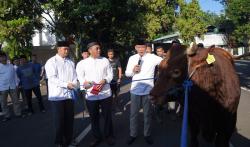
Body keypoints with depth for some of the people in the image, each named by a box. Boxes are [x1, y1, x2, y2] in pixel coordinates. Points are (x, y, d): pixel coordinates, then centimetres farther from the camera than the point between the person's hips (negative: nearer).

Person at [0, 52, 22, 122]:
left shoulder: (11, 66, 5)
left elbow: (14, 75, 10)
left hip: (12, 86, 2)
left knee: (16, 101, 8)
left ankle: (18, 113, 20)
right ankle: (7, 116, 19)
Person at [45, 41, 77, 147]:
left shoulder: (70, 62, 14)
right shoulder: (51, 61, -3)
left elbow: (75, 76, 9)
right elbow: (52, 78, -13)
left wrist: (74, 84, -12)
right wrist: (66, 84, -21)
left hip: (69, 94, 5)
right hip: (57, 95, -4)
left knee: (69, 119, 11)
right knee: (59, 120, 5)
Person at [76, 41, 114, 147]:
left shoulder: (105, 60, 5)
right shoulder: (82, 63, 1)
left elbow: (110, 74, 5)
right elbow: (80, 77, 0)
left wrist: (105, 80, -14)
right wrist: (84, 82, -21)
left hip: (105, 93, 1)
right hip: (91, 95, 0)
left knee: (107, 116, 11)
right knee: (94, 118, 13)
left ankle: (109, 136, 32)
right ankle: (96, 137, 32)